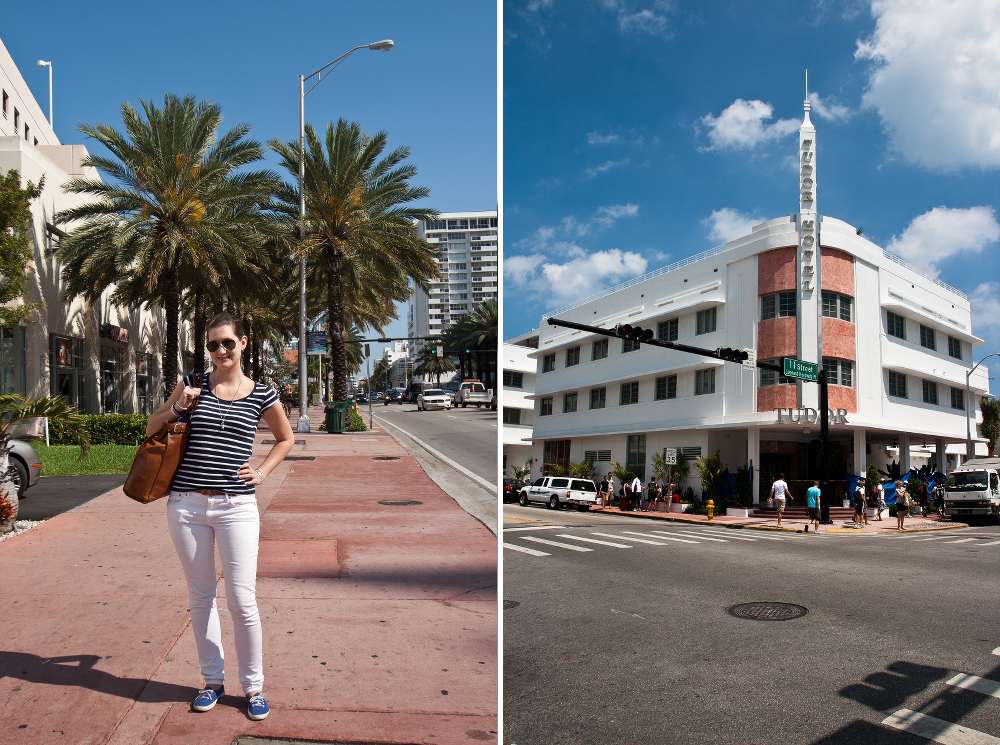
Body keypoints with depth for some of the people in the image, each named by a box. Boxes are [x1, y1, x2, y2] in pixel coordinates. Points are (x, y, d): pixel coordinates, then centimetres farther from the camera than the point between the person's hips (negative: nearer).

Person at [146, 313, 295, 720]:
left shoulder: (261, 395, 2)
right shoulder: (192, 385, 5)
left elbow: (286, 437, 18)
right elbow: (151, 428, 14)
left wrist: (262, 471, 4)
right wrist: (176, 408, -5)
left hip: (237, 507, -2)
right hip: (187, 505, 2)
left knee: (242, 601, -2)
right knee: (200, 596, 12)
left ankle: (253, 685, 16)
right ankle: (212, 679, 28)